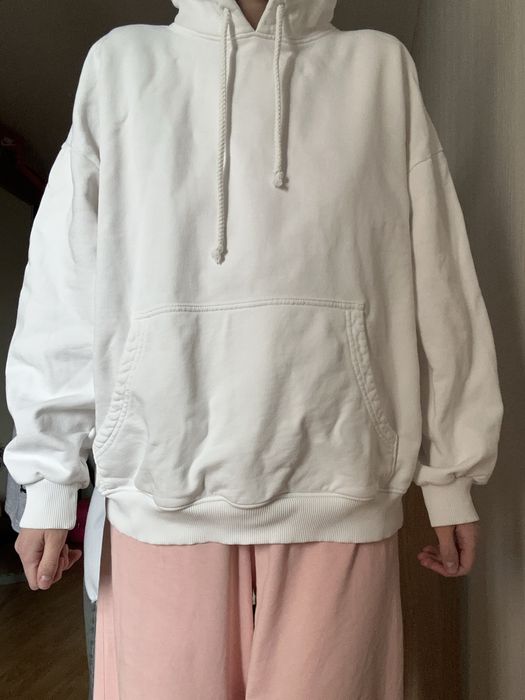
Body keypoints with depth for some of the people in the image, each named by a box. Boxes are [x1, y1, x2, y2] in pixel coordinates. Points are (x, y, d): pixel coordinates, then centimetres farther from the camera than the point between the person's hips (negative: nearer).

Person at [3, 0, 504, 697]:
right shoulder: (122, 60, 11)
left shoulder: (380, 66, 11)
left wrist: (451, 472, 6)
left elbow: (436, 284, 7)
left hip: (338, 486, 1)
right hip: (163, 490, 1)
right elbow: (64, 285, 7)